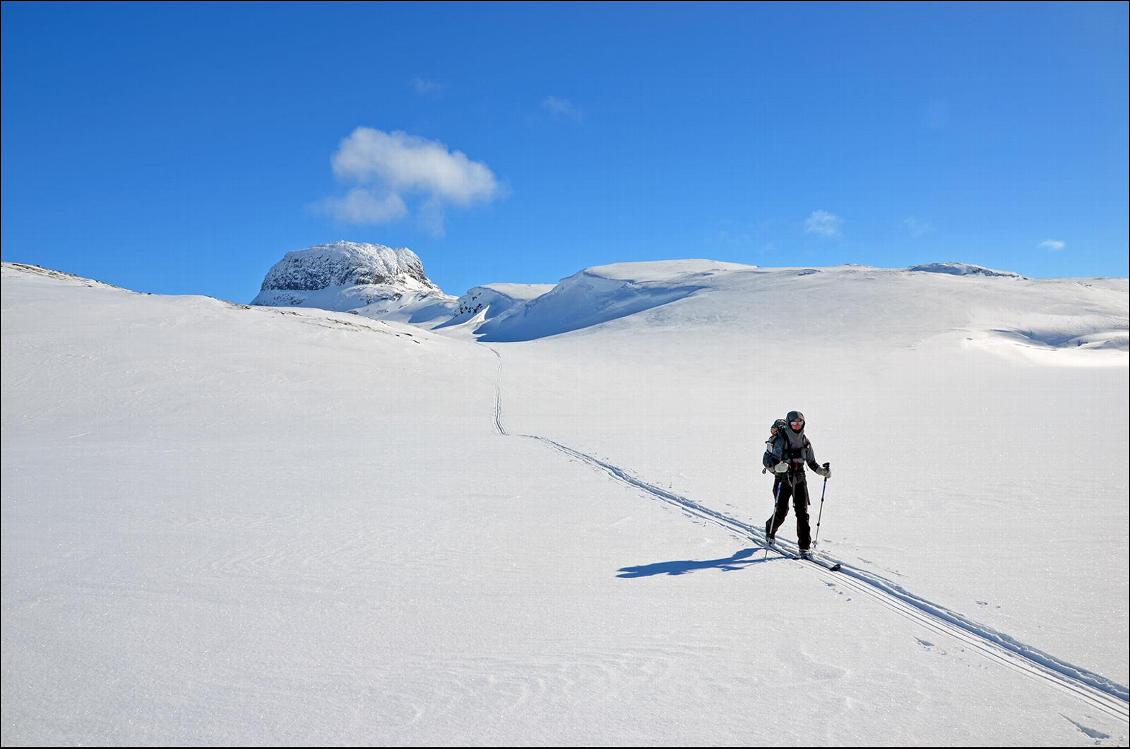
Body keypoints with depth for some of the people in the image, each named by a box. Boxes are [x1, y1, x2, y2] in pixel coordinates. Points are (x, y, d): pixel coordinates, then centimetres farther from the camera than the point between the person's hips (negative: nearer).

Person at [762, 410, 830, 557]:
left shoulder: (805, 442, 5)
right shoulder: (780, 441, -13)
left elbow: (812, 462, 16)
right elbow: (766, 460, -17)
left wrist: (822, 470, 0)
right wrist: (776, 466, -37)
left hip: (799, 480, 4)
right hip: (783, 479, -4)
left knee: (802, 512, -5)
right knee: (781, 512, -1)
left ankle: (804, 546, -1)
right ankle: (770, 531, 31)